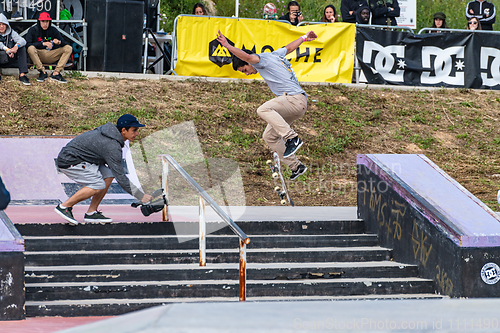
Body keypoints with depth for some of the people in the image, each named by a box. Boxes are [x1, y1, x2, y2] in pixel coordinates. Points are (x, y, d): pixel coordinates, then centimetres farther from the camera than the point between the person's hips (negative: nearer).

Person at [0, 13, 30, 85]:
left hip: (10, 60, 3)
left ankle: (22, 75, -28)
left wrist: (16, 46, -34)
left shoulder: (11, 33, 5)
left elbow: (22, 40, -13)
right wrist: (6, 49, -39)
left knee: (22, 47, -18)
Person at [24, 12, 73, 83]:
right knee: (31, 49, -36)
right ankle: (43, 72, -23)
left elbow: (64, 43, 2)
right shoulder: (33, 30, -3)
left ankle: (56, 73, -21)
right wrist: (43, 43, -25)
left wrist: (59, 42, -23)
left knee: (69, 48, -12)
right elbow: (28, 44, -18)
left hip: (51, 55, 4)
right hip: (38, 55, -4)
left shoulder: (53, 30, 6)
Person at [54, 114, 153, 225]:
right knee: (98, 186, -20)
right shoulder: (112, 146, -26)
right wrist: (141, 196, -20)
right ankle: (64, 207, -10)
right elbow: (121, 178, -25)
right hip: (68, 161, -10)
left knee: (108, 175, 2)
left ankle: (91, 213, 4)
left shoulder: (111, 131, 3)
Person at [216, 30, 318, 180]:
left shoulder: (263, 58, -8)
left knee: (263, 110, -33)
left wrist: (227, 45, -31)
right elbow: (290, 47, 35)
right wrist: (303, 38, 50)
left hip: (296, 99, -11)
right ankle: (296, 166, 11)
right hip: (293, 102, 11)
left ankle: (292, 138, -35)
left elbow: (247, 57, -29)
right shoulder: (274, 55, 20)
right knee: (269, 136, 10)